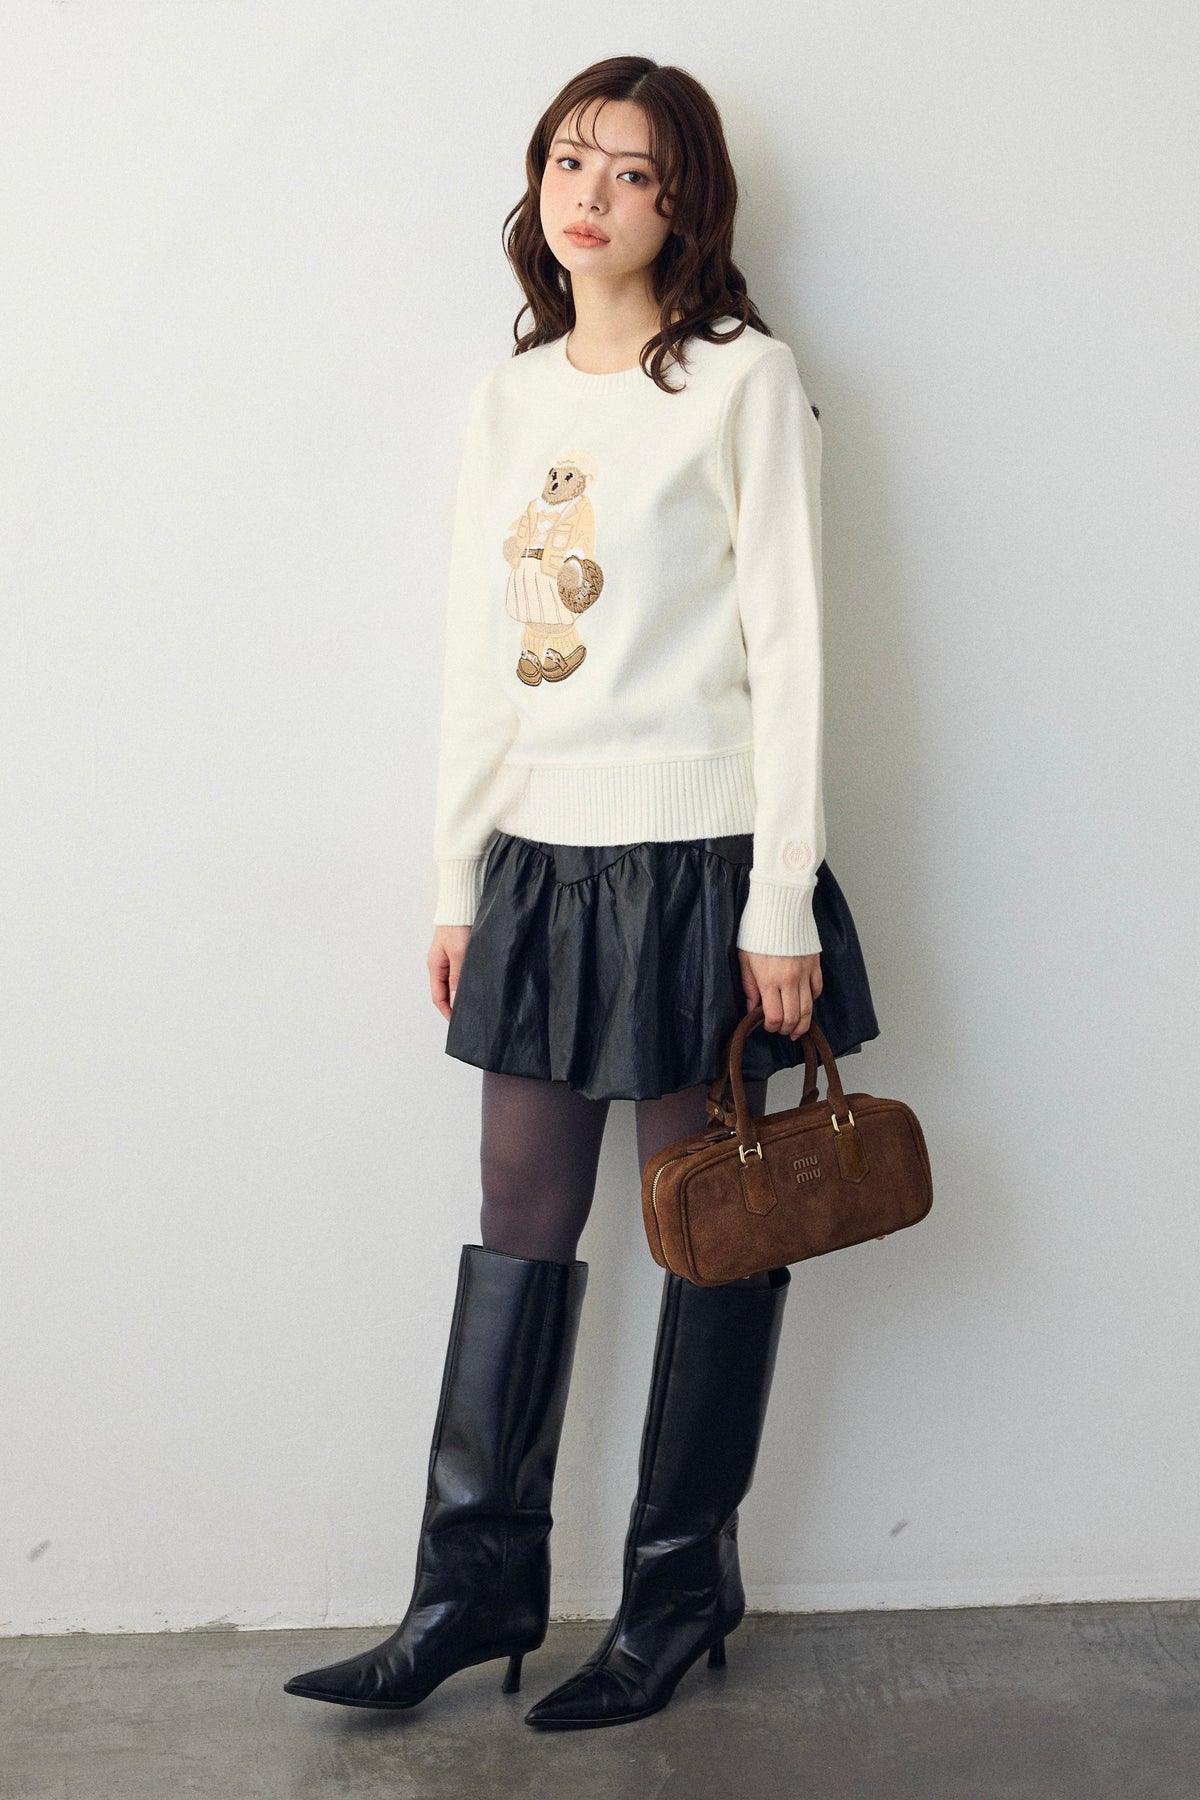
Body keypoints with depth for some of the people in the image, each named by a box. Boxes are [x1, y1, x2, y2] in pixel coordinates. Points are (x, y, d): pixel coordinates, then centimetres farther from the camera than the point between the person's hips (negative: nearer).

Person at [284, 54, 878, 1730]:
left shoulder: (744, 377, -3)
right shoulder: (510, 395, 12)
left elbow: (788, 647, -8)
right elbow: (475, 651, 13)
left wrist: (781, 906, -12)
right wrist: (455, 880, 10)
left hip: (696, 855, -5)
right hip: (539, 858, 5)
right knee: (519, 1226, 9)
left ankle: (681, 1589, 21)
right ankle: (476, 1586, 21)